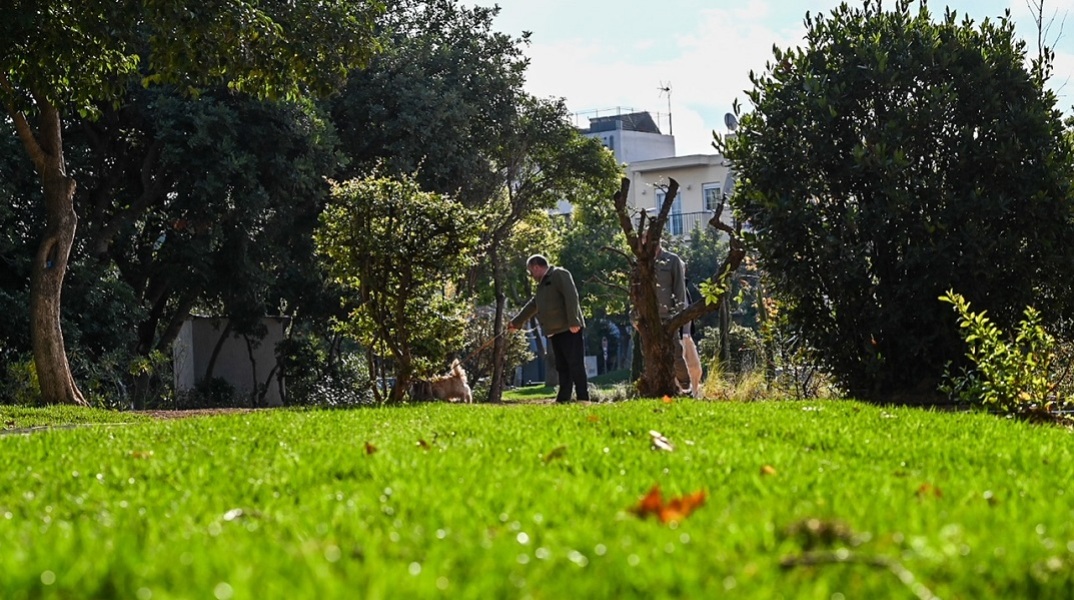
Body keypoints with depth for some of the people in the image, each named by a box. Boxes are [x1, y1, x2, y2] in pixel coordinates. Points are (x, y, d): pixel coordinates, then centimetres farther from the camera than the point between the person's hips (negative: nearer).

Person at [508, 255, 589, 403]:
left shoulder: (560, 274, -4)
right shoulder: (542, 285, 25)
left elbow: (571, 297, -16)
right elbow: (532, 306, 36)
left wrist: (573, 322, -24)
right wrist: (516, 322, 43)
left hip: (569, 330, -9)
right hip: (555, 332, 9)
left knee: (576, 366, -12)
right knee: (562, 368, 4)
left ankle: (583, 400, -15)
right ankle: (562, 400, 1)